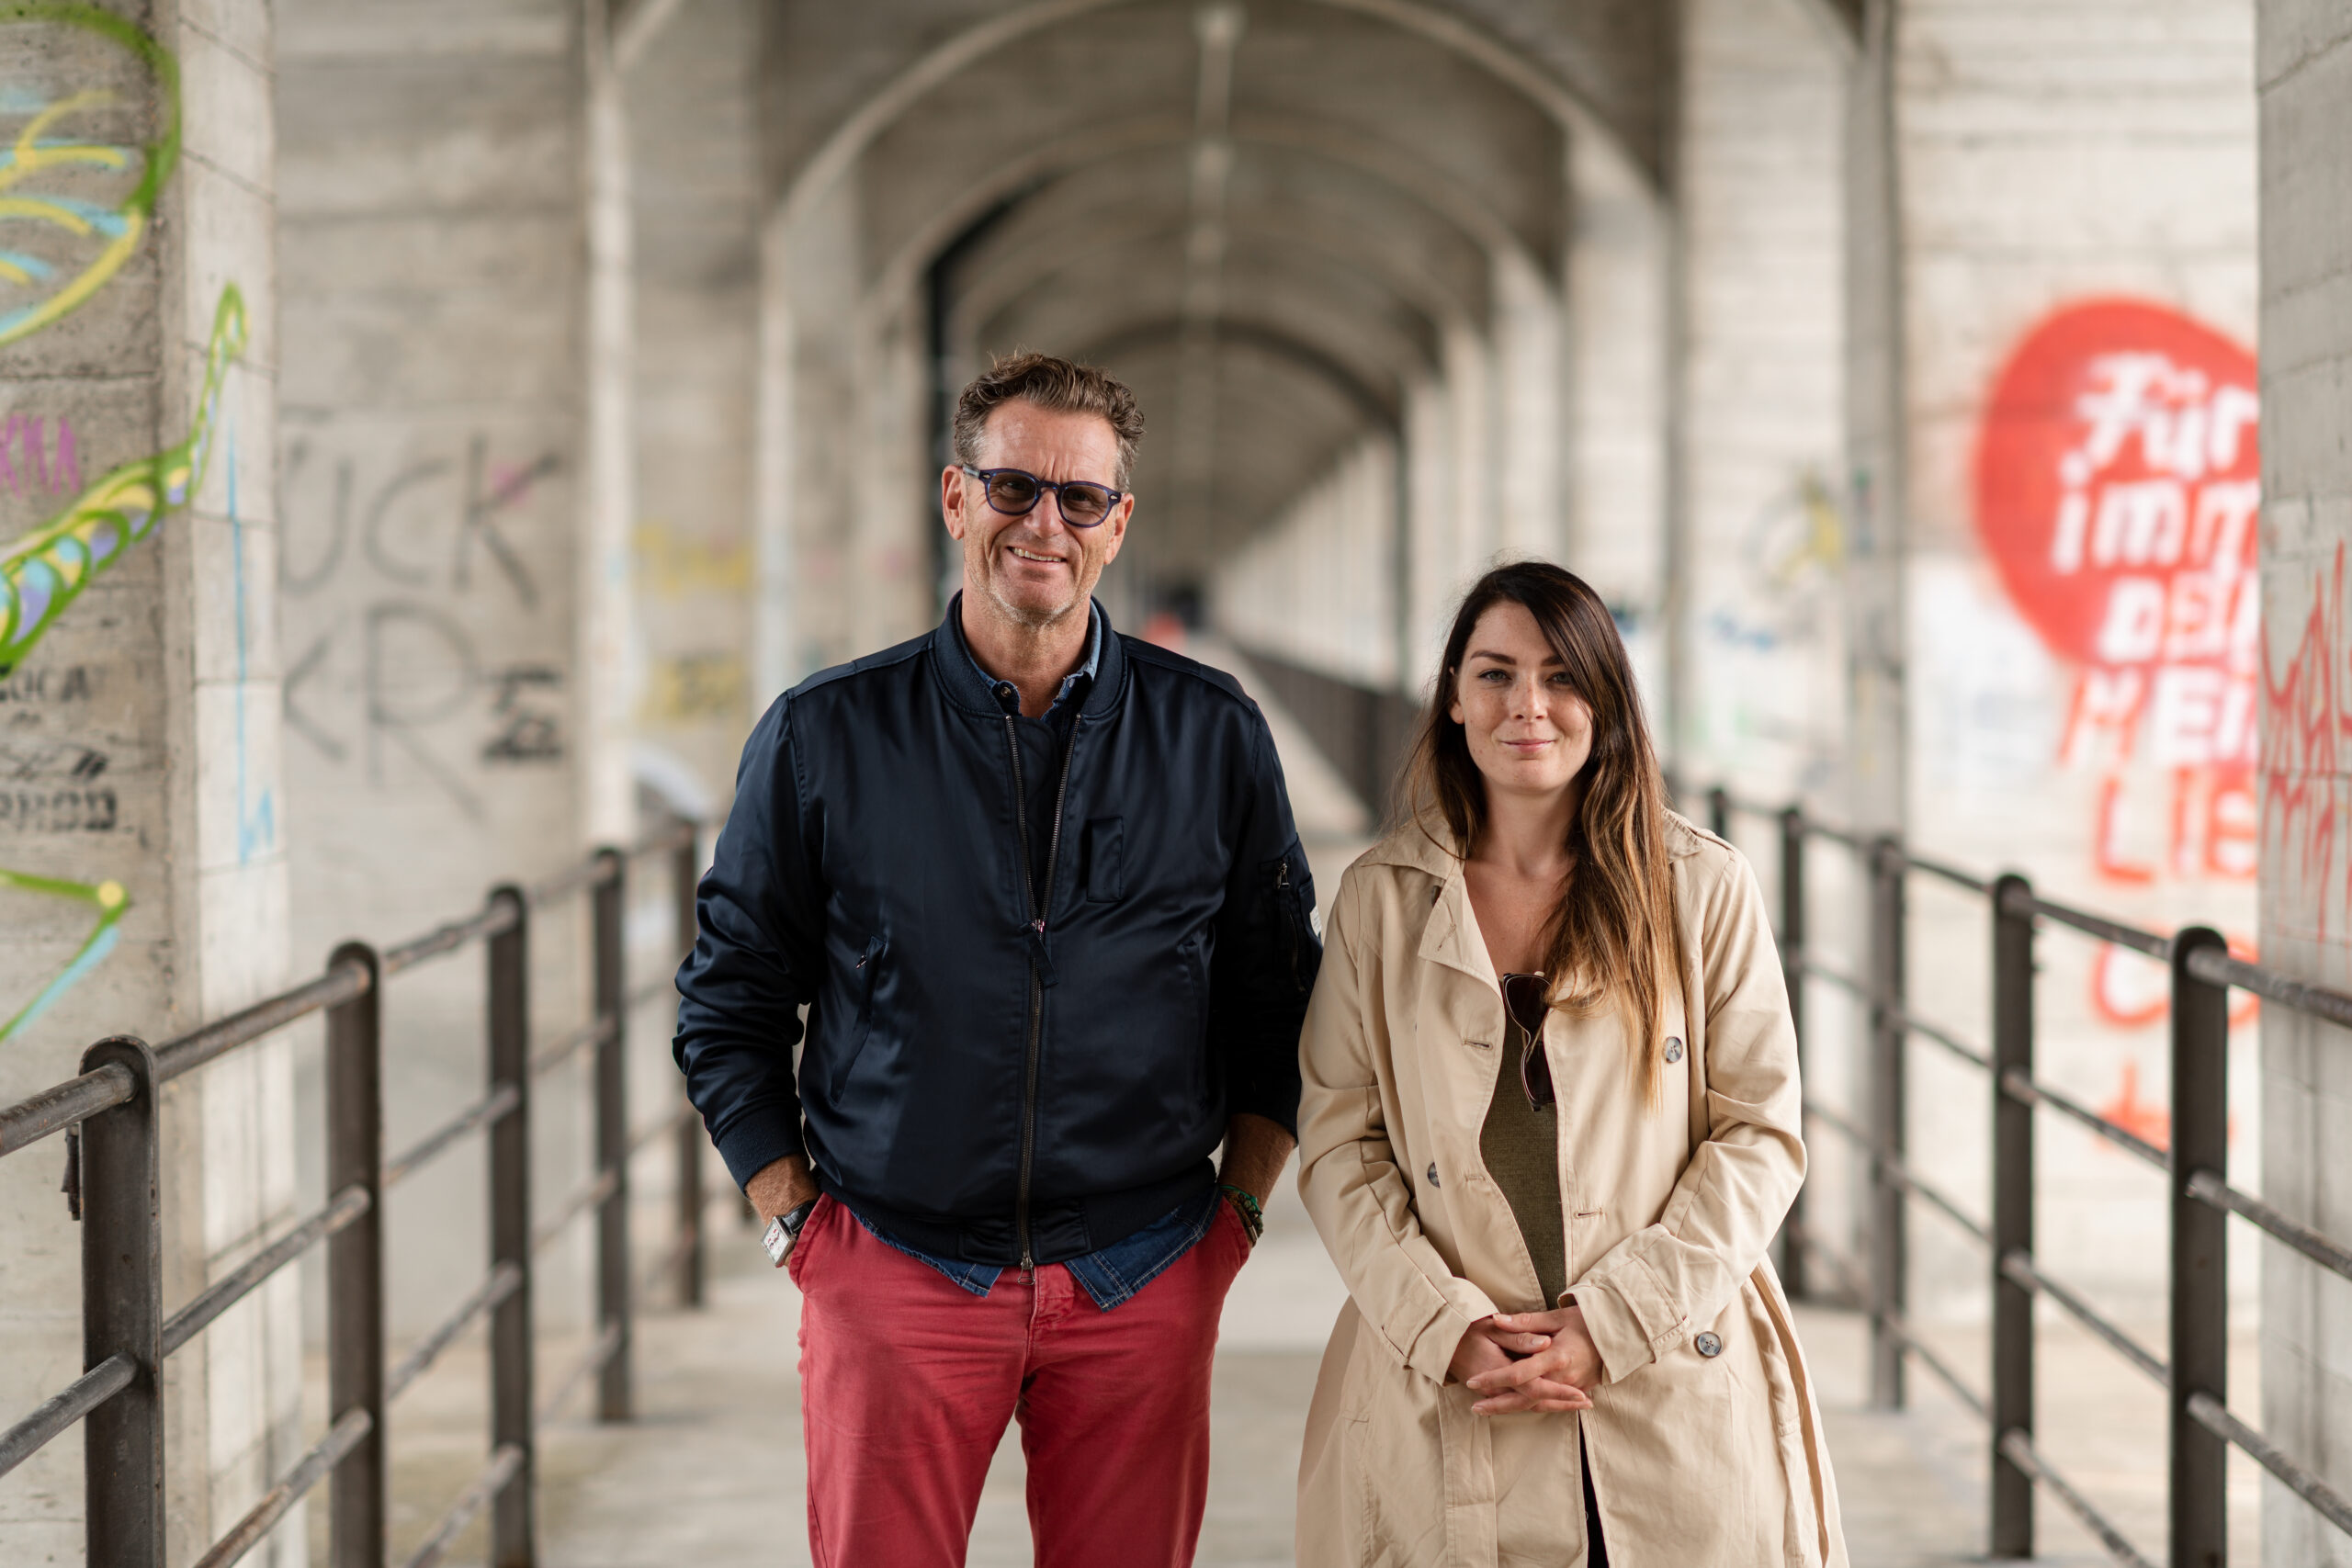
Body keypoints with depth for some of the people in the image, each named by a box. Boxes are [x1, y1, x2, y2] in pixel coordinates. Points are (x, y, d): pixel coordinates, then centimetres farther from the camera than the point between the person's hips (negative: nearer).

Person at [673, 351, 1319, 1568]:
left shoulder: (1213, 737, 3)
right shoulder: (822, 737, -1)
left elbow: (1279, 997, 13)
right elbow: (728, 1007, 6)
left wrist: (1237, 1206, 5)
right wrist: (796, 1222, 0)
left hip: (1141, 1283, 1)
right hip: (892, 1275, -1)